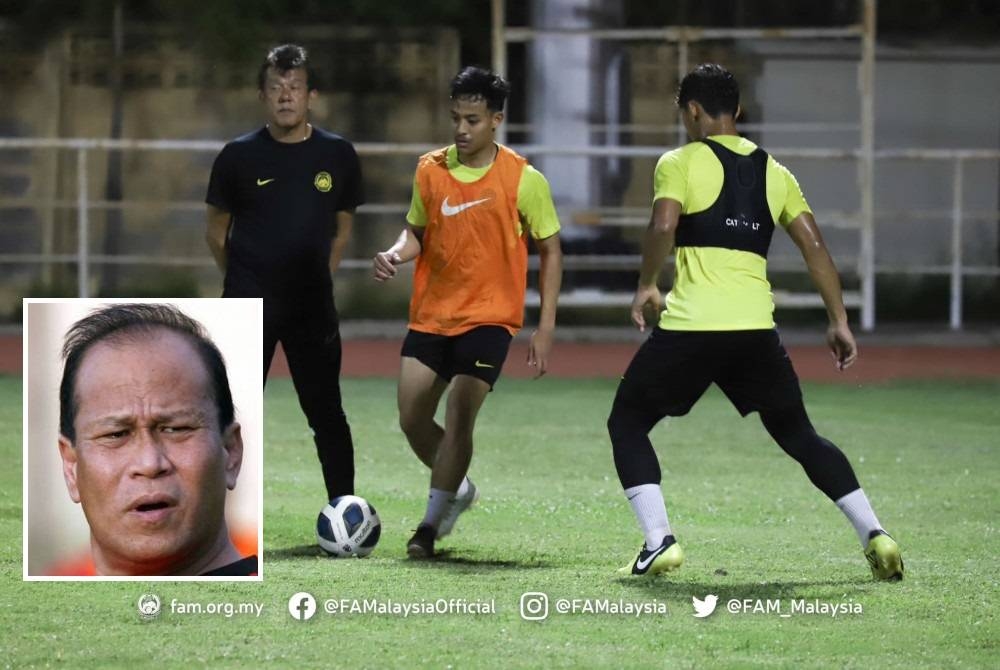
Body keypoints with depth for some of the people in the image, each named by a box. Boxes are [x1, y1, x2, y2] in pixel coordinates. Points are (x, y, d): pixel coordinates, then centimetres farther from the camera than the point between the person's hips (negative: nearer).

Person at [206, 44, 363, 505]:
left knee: (325, 412, 3)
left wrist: (319, 277, 11)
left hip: (313, 305, 1)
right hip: (248, 305, -1)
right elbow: (217, 231, 8)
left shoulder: (337, 155, 0)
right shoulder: (239, 156, -4)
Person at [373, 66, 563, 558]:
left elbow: (549, 251, -2)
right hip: (430, 314, 4)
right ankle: (458, 490, 32)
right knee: (412, 421, 4)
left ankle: (430, 526, -7)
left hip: (489, 315, -4)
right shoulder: (430, 171, 0)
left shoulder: (524, 180, -10)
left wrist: (545, 328, -7)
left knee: (458, 417, -17)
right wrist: (397, 253, -10)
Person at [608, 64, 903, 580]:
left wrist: (645, 287, 1)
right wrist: (839, 322, 14)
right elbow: (814, 245, 11)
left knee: (627, 424, 14)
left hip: (690, 325, -4)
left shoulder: (681, 163, 2)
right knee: (800, 436, 19)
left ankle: (658, 540, -3)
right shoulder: (773, 172, 17)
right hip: (756, 328, 4)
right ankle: (874, 533, 5)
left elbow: (663, 227, -15)